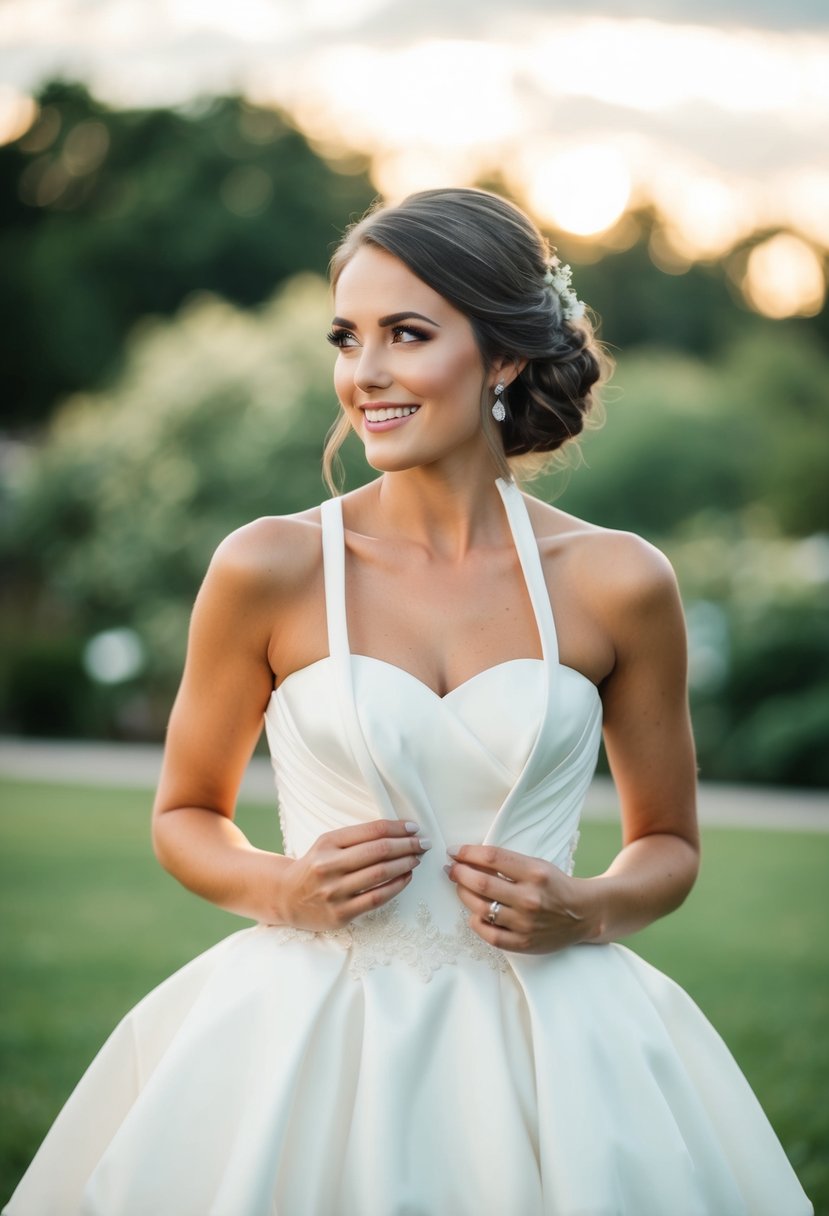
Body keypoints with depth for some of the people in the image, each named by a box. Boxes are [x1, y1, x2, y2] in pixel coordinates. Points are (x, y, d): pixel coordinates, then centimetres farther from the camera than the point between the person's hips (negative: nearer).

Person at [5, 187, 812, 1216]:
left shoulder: (617, 583, -3)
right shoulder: (270, 570, -4)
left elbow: (669, 845, 11)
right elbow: (184, 815, 9)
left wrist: (585, 912, -9)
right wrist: (282, 890, -10)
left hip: (548, 1044, 1)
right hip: (311, 1040, 0)